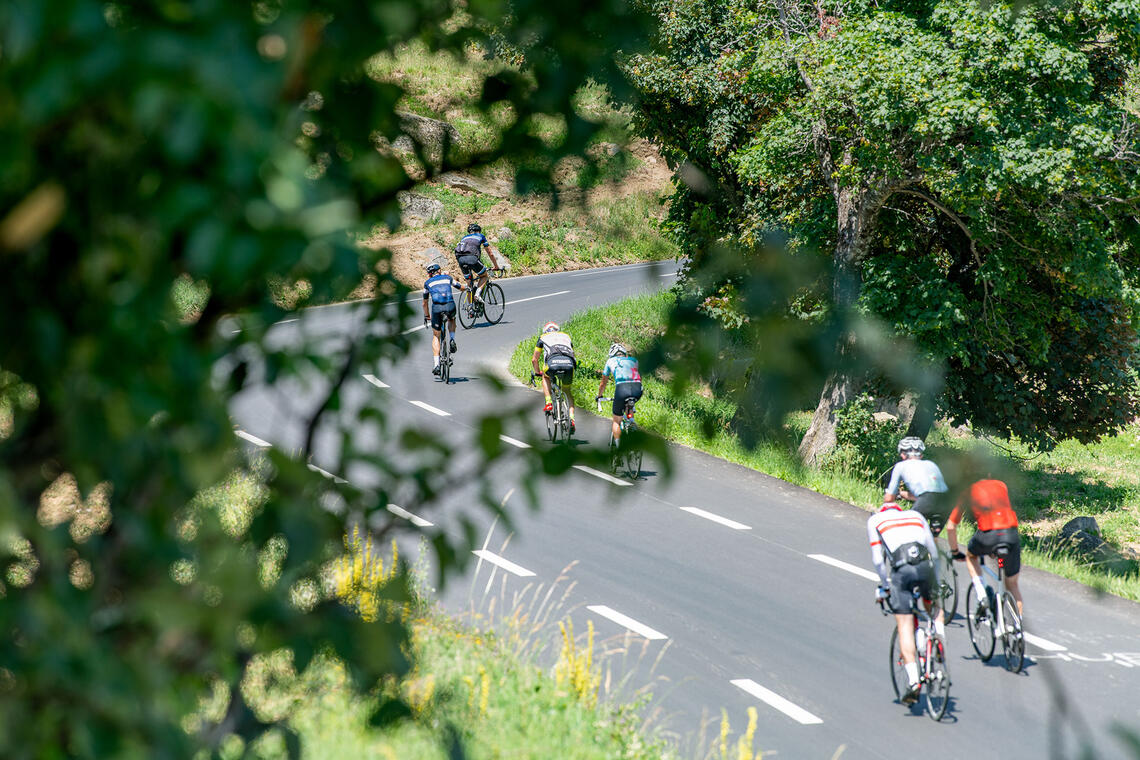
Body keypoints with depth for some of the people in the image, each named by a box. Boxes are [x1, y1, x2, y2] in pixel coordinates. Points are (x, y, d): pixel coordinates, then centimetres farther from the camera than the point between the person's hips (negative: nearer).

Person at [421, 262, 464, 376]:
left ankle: (436, 364, 4)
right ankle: (452, 340, 12)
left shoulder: (428, 283, 20)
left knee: (436, 336, 13)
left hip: (437, 308, -1)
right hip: (450, 306, 1)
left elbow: (425, 302, 27)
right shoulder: (447, 278, 21)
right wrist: (466, 288, 59)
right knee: (451, 320, 38)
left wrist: (427, 315, 42)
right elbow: (461, 287, 35)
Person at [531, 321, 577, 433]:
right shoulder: (566, 336, 38)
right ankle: (571, 419, 6)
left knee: (546, 377, 34)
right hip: (569, 364, 2)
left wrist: (537, 372, 53)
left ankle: (548, 403, 15)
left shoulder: (543, 337, 32)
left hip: (553, 363, -2)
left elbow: (534, 359, 36)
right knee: (567, 391, 23)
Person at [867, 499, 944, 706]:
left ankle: (913, 681, -10)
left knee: (905, 627, 0)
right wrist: (936, 583, 35)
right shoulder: (916, 516, 31)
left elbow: (878, 559, 14)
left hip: (899, 569, -2)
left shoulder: (874, 520, 24)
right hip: (925, 564, 2)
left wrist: (885, 586, 22)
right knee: (934, 607, 31)